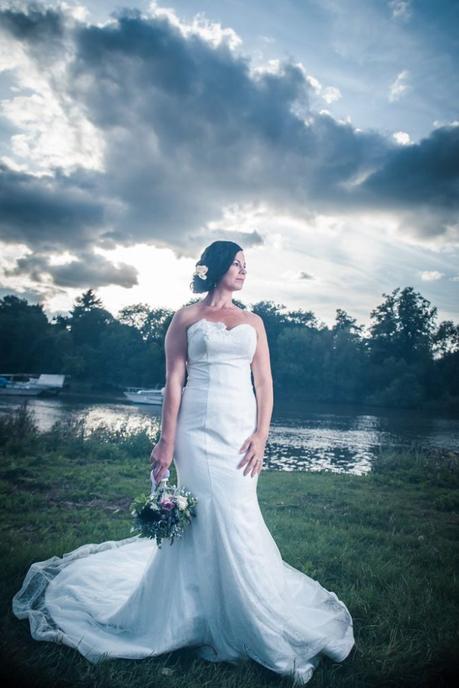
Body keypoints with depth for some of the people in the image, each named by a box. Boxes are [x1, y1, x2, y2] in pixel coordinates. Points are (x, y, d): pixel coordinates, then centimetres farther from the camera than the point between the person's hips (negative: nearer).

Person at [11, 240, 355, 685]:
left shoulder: (253, 322, 12)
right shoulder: (186, 318, 4)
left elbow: (264, 383, 8)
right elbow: (173, 382, -1)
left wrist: (261, 435, -3)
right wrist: (167, 440, -7)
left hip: (241, 428, 3)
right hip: (199, 428, -3)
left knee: (238, 518, 6)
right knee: (207, 515, -2)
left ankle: (239, 613, 27)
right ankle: (213, 618, 19)